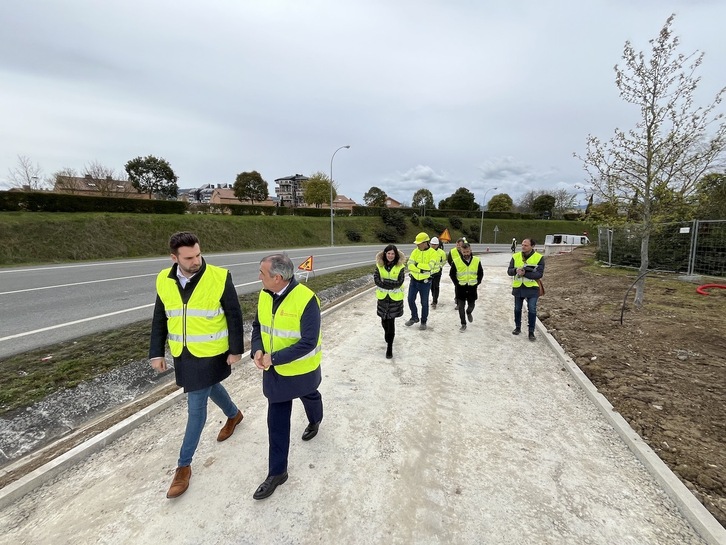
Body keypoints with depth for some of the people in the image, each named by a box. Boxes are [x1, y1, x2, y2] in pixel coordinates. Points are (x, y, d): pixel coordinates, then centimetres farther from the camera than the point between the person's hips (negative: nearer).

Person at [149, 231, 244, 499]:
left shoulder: (219, 277, -19)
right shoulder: (164, 281, -5)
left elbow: (234, 316, -12)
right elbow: (159, 320, 6)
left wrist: (236, 349, -10)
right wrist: (156, 353, 4)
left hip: (210, 354, -5)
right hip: (182, 354, 5)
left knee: (196, 407, 1)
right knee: (211, 388, 25)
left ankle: (184, 465, 21)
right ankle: (234, 414, 55)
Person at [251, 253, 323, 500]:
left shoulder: (306, 299, -29)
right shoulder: (265, 295, -8)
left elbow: (308, 343, -29)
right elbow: (258, 326, 5)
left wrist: (274, 358, -27)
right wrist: (257, 350, -14)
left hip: (301, 370, -4)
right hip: (274, 371, 4)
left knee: (310, 398, 28)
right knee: (277, 422, 9)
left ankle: (314, 422, 63)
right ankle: (277, 472, 26)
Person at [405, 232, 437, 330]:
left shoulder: (432, 253, -12)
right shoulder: (415, 251, -2)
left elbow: (429, 266, -25)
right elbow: (410, 265, -12)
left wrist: (417, 264, -20)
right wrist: (421, 269, -25)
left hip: (425, 282, -4)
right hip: (414, 280, 4)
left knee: (424, 303, 7)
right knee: (410, 300, 11)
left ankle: (423, 322, 25)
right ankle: (414, 318, 32)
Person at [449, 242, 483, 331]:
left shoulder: (477, 260, -7)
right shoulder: (456, 261, -12)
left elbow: (481, 273, 8)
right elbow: (452, 274, 2)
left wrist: (477, 283, 1)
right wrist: (456, 283, -3)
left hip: (472, 287, 1)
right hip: (460, 287, -1)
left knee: (471, 305, 12)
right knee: (461, 306, 2)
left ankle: (469, 312, 47)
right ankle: (463, 324, 17)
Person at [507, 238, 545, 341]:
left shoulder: (539, 258, -9)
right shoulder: (515, 256, 0)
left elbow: (539, 274, -17)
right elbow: (509, 271, -3)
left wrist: (525, 273, -30)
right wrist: (516, 270, -26)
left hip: (532, 288, -3)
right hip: (518, 288, 3)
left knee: (532, 311, 0)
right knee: (517, 309, 15)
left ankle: (531, 332, 12)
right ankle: (517, 328, 33)